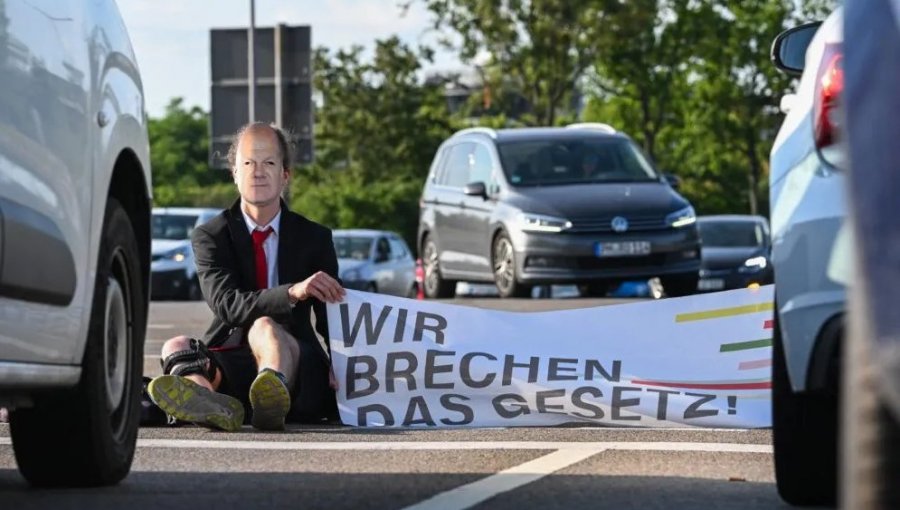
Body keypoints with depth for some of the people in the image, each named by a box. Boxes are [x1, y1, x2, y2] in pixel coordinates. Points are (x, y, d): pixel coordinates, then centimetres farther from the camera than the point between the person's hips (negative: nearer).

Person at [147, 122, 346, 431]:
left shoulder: (315, 238, 13)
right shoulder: (210, 237, 7)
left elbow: (330, 318, 10)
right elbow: (226, 305, -11)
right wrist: (294, 292, -30)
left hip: (296, 359, -1)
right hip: (232, 365, 1)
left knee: (264, 327, -35)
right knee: (177, 347, -29)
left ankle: (274, 396, -73)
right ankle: (207, 398, -67)